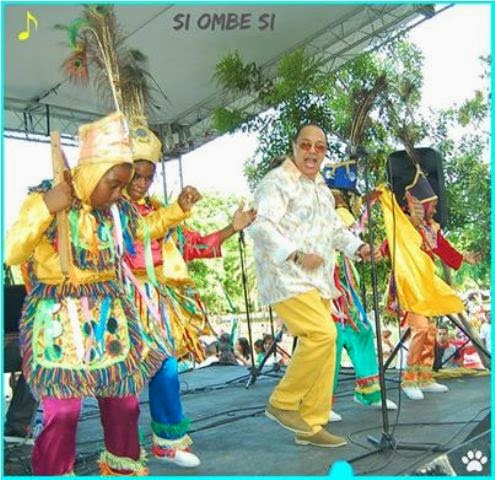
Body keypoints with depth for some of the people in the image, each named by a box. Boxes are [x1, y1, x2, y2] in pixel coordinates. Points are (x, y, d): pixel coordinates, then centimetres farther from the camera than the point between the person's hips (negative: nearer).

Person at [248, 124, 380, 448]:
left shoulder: (321, 187, 22)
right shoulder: (277, 182, -8)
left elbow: (334, 228, 31)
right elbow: (261, 226, -21)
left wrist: (358, 247, 14)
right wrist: (297, 255, -30)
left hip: (318, 281, 9)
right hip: (286, 278, -9)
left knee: (323, 346, 7)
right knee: (322, 334, -22)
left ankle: (312, 426, 19)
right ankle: (282, 403, -3)